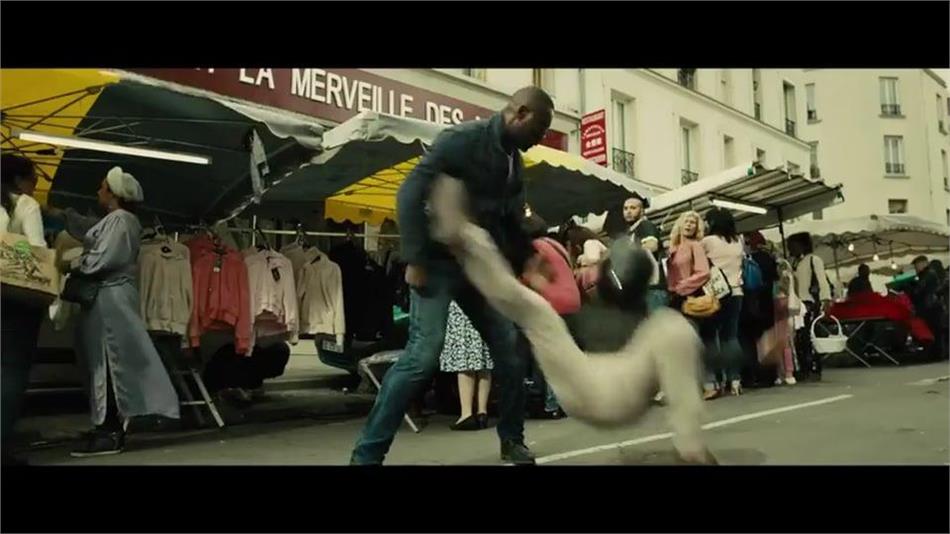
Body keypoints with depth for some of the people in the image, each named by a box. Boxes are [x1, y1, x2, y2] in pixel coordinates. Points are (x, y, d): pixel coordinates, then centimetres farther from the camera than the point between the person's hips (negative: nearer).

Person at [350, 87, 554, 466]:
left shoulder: (514, 161, 12)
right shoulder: (461, 140, -12)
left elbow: (512, 223, 20)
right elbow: (411, 193, -17)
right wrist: (414, 259, -21)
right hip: (440, 263, -8)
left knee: (510, 351, 6)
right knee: (424, 354, -17)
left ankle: (512, 439, 24)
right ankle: (366, 454, -8)